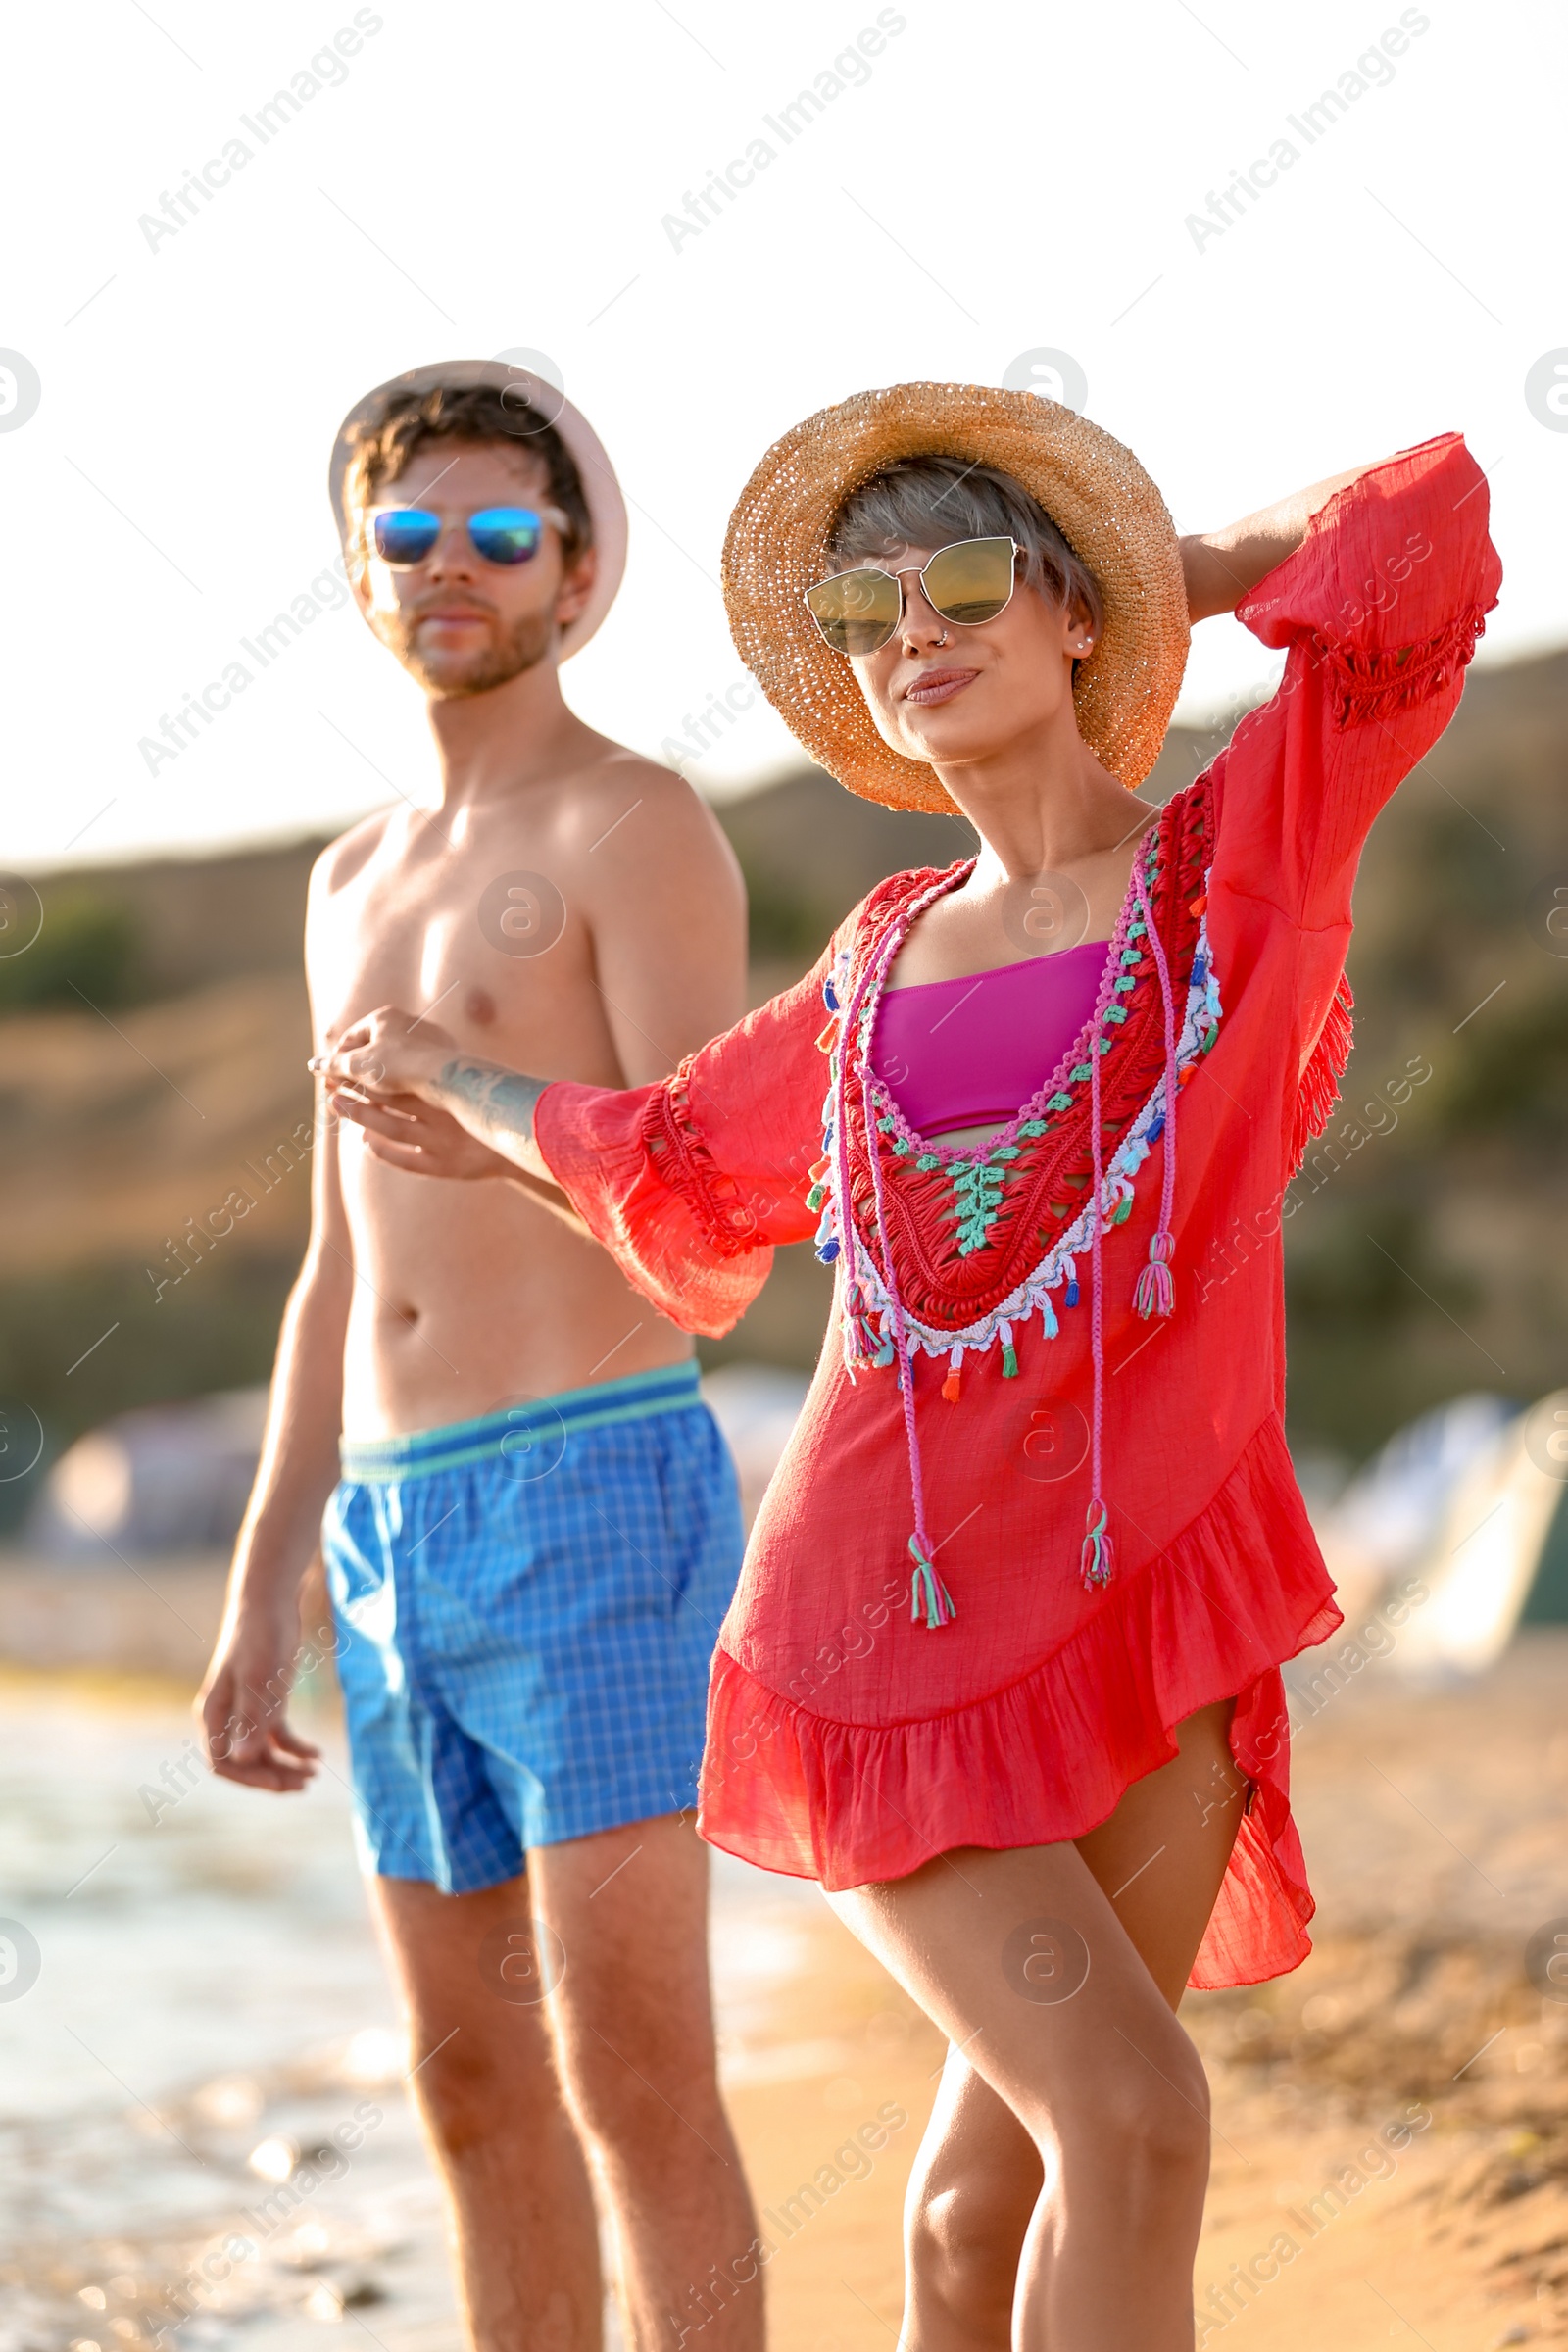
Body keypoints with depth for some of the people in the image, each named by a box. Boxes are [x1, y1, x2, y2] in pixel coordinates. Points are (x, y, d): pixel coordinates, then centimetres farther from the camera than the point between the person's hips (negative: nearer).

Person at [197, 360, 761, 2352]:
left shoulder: (637, 825, -5)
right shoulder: (361, 881, 20)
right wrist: (258, 1601, 18)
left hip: (598, 1510, -8)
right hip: (399, 1541, 8)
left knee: (633, 2077, -9)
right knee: (474, 2087, 10)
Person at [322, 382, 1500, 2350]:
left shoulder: (1244, 861, 4)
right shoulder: (888, 959, 12)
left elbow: (1424, 526, -5)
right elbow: (687, 1162, 31)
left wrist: (1181, 571, 11)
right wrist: (452, 1091, 45)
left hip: (1141, 1604, 0)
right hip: (886, 1615, 1)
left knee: (1003, 2168, 4)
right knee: (1131, 2117, -14)